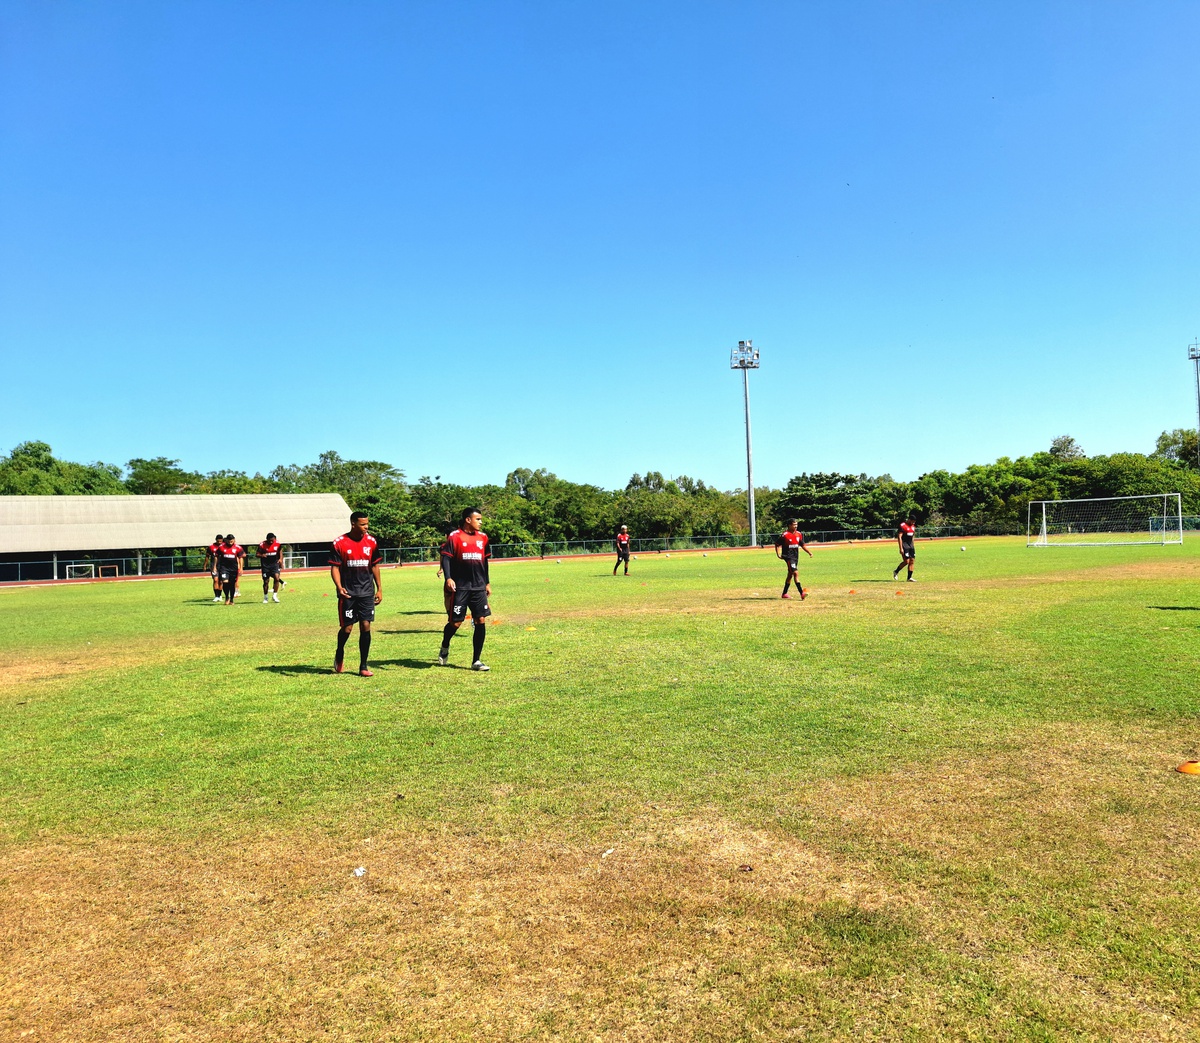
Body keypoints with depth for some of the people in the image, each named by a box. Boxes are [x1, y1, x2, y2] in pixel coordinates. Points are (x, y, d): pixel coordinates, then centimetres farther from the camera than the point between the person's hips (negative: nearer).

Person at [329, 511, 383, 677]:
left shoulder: (371, 542, 4)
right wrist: (339, 587, -20)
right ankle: (339, 655, 32)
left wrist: (379, 589, 9)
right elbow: (334, 567, -4)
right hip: (348, 593, -3)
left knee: (365, 627, -2)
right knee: (346, 628, 1)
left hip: (367, 592, 3)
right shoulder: (339, 543, -6)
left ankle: (363, 666, 7)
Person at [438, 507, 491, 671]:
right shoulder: (454, 537, -5)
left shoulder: (482, 537, 11)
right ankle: (445, 648, 32)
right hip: (460, 587, -5)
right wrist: (448, 578, -23)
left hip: (479, 587, 5)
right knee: (455, 622, -1)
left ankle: (476, 661, 6)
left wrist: (487, 583, 20)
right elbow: (446, 558, -9)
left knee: (481, 621, -2)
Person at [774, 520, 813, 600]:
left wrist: (809, 552, 5)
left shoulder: (799, 534, 7)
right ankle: (801, 593, -24)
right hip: (788, 557, -8)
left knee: (790, 575, 14)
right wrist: (778, 554, -16)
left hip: (796, 557, 8)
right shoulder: (784, 535, -13)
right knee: (795, 573, -18)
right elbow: (777, 544, -5)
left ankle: (784, 593, 25)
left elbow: (802, 545, 16)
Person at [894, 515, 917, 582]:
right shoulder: (902, 526, -12)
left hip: (911, 545, 8)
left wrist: (912, 546, 18)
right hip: (904, 545, -8)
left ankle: (909, 578, 6)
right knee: (906, 561, -12)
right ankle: (896, 571, 10)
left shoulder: (913, 526, 13)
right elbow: (899, 537, -15)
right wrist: (901, 548, -19)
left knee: (912, 561, 2)